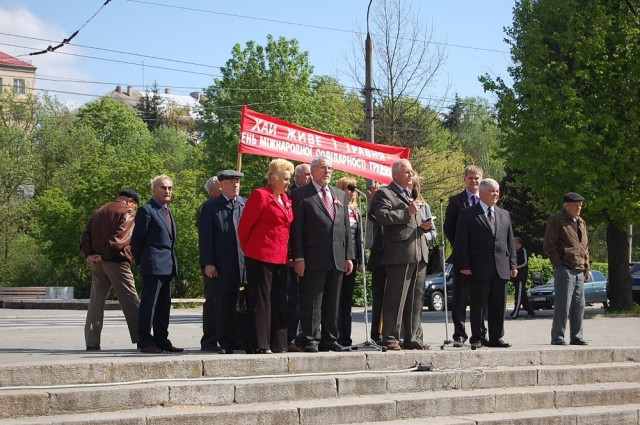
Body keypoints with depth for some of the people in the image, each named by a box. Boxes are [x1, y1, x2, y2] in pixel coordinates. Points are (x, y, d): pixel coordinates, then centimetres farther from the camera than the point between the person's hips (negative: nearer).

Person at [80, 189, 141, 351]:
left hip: (97, 263, 6)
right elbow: (120, 238, -16)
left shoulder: (99, 212, 20)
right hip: (116, 262, -6)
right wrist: (105, 256, -11)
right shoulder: (127, 213, -3)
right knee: (130, 301, -1)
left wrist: (88, 254, 1)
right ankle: (140, 339, -2)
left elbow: (86, 235, 12)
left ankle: (92, 342, 5)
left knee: (96, 301, 8)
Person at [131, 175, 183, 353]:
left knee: (164, 305, 11)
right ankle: (146, 342, -2)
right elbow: (137, 238, -6)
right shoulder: (146, 210, -8)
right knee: (148, 304, -4)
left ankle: (161, 340, 17)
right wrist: (140, 261, 1)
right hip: (153, 265, -9)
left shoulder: (167, 211, 18)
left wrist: (173, 263, 17)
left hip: (168, 265, 9)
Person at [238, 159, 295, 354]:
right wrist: (248, 251, 3)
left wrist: (288, 254, 13)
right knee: (261, 301, -4)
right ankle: (261, 345, -3)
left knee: (279, 301, 7)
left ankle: (278, 344, 11)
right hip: (261, 257, -7)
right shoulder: (260, 195, -7)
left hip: (281, 258, 8)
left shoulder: (286, 199, 17)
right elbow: (244, 226, -5)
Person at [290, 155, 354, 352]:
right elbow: (296, 228, -5)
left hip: (337, 258, 6)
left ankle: (329, 339, 15)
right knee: (312, 301, -5)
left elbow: (345, 227, 18)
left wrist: (349, 256, 11)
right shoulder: (300, 195, 1)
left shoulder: (340, 195, 19)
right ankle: (310, 339, -1)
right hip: (313, 258, -6)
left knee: (332, 303, 9)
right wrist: (298, 257, -12)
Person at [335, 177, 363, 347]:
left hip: (351, 257, 7)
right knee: (337, 298, -6)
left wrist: (360, 260, 13)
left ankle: (346, 336, 14)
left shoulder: (356, 211, 18)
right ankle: (337, 336, -5)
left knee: (347, 298, 10)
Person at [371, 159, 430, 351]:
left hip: (419, 255, 8)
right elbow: (382, 216, -16)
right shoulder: (385, 193, -1)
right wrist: (407, 212, -14)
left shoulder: (413, 194, 25)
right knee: (396, 299, -7)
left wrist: (425, 225, 11)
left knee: (416, 299, 9)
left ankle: (413, 338, 14)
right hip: (399, 254, -8)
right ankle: (390, 338, -3)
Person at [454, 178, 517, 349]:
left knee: (498, 306, 7)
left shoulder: (504, 214, 18)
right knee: (477, 306, -1)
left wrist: (512, 264, 9)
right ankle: (477, 338, 5)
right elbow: (461, 242, -2)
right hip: (479, 269, -4)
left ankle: (496, 338, 13)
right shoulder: (468, 214, 2)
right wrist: (464, 265, -10)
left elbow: (510, 241, 17)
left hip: (501, 269, 5)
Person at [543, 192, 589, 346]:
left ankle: (576, 337, 13)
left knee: (579, 306, 6)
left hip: (579, 271, 7)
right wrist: (558, 264, -10)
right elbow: (549, 245, -7)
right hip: (564, 269, -7)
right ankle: (557, 337, -1)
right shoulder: (556, 220, -3)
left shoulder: (581, 222, 20)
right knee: (563, 304, -7)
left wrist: (586, 268, 18)